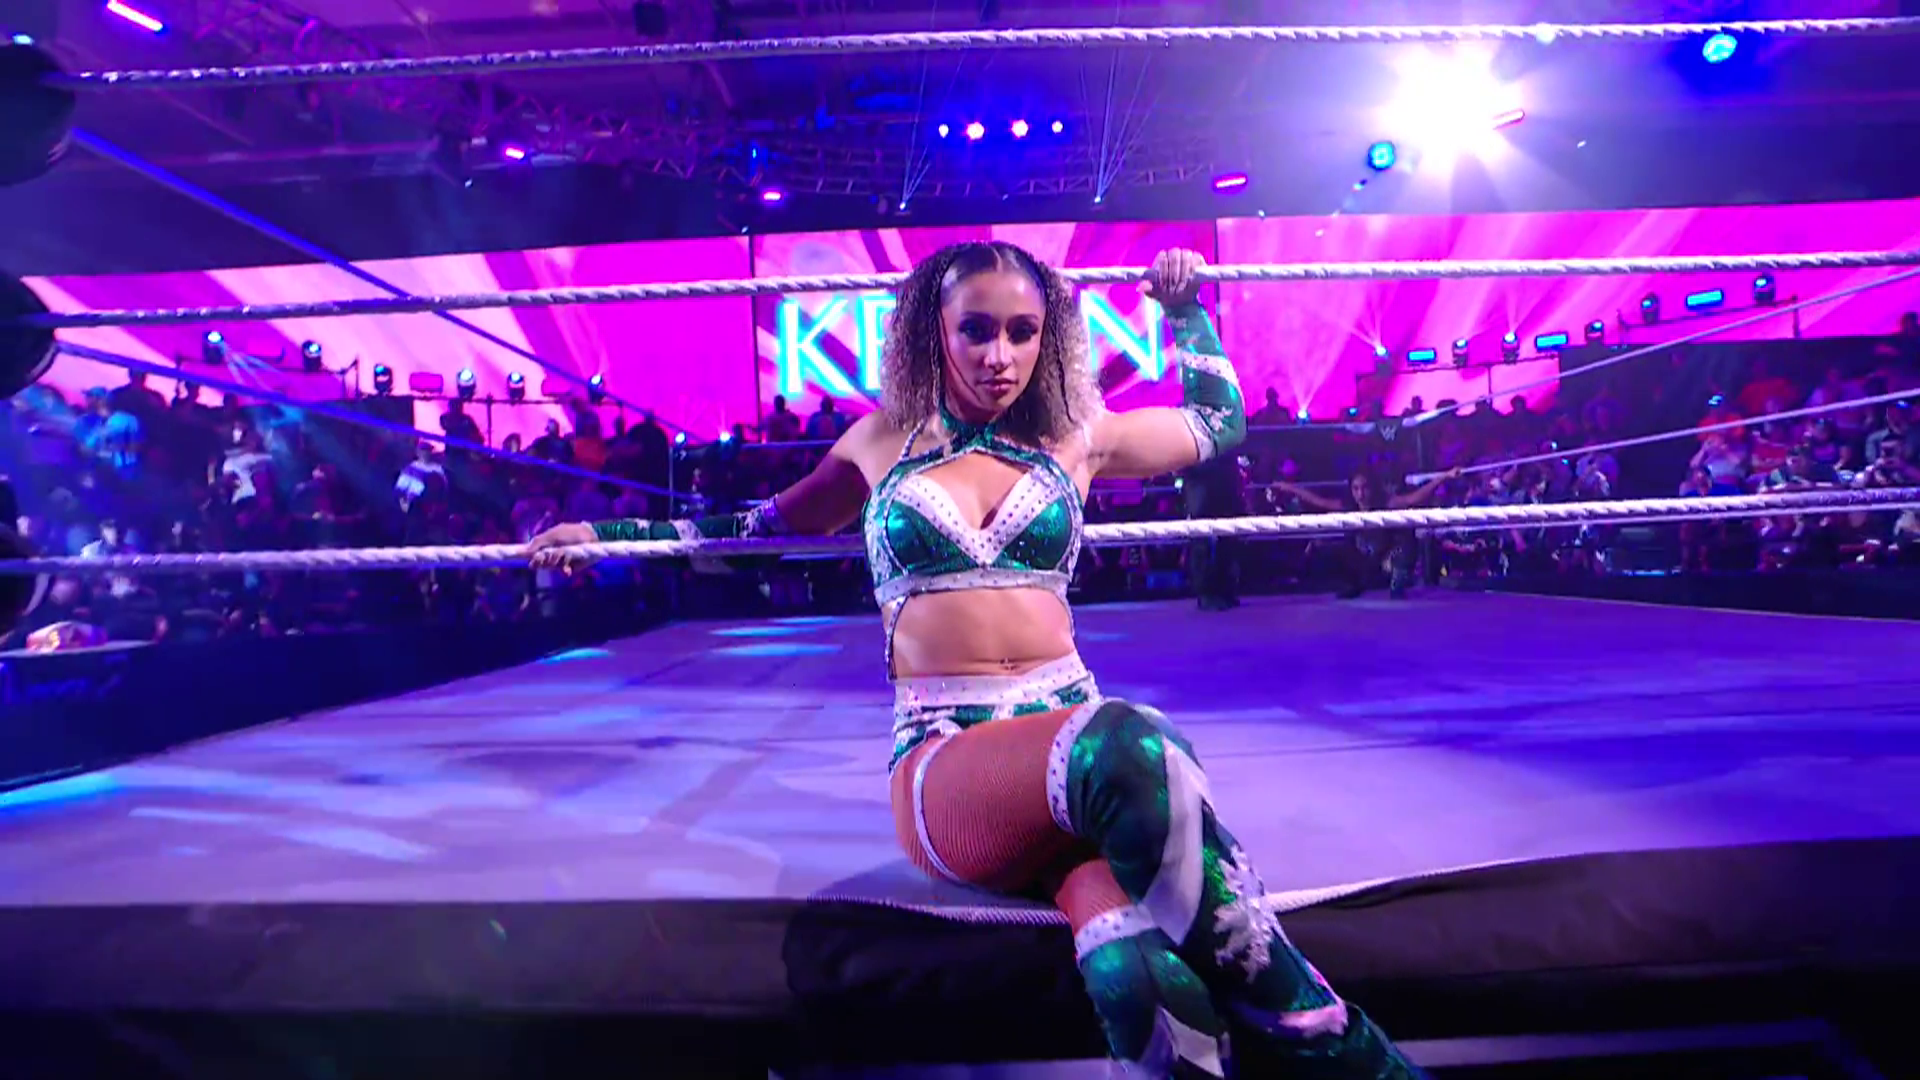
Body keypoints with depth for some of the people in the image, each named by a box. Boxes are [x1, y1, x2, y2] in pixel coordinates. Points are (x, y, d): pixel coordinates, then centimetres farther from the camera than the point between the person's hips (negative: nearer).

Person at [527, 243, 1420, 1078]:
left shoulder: (1076, 436, 15)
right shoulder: (883, 442, 13)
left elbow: (1220, 422, 34)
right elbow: (765, 526, 31)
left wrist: (1182, 306, 33)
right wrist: (602, 535, 30)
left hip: (1072, 746, 2)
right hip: (944, 759, -1)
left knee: (1134, 967, -38)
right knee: (1130, 745, -39)